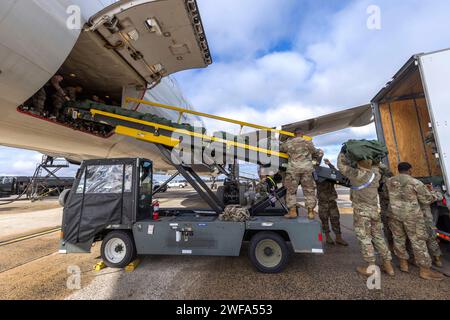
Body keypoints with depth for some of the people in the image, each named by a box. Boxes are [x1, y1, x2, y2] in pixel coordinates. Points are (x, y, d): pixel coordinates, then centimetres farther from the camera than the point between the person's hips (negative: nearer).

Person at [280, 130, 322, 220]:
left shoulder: (288, 143, 5)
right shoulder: (308, 142, 10)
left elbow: (281, 149, 23)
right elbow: (316, 152, 23)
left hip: (293, 169, -1)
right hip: (307, 168, 2)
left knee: (291, 190, 7)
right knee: (309, 190, 10)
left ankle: (292, 211, 6)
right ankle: (310, 212, 14)